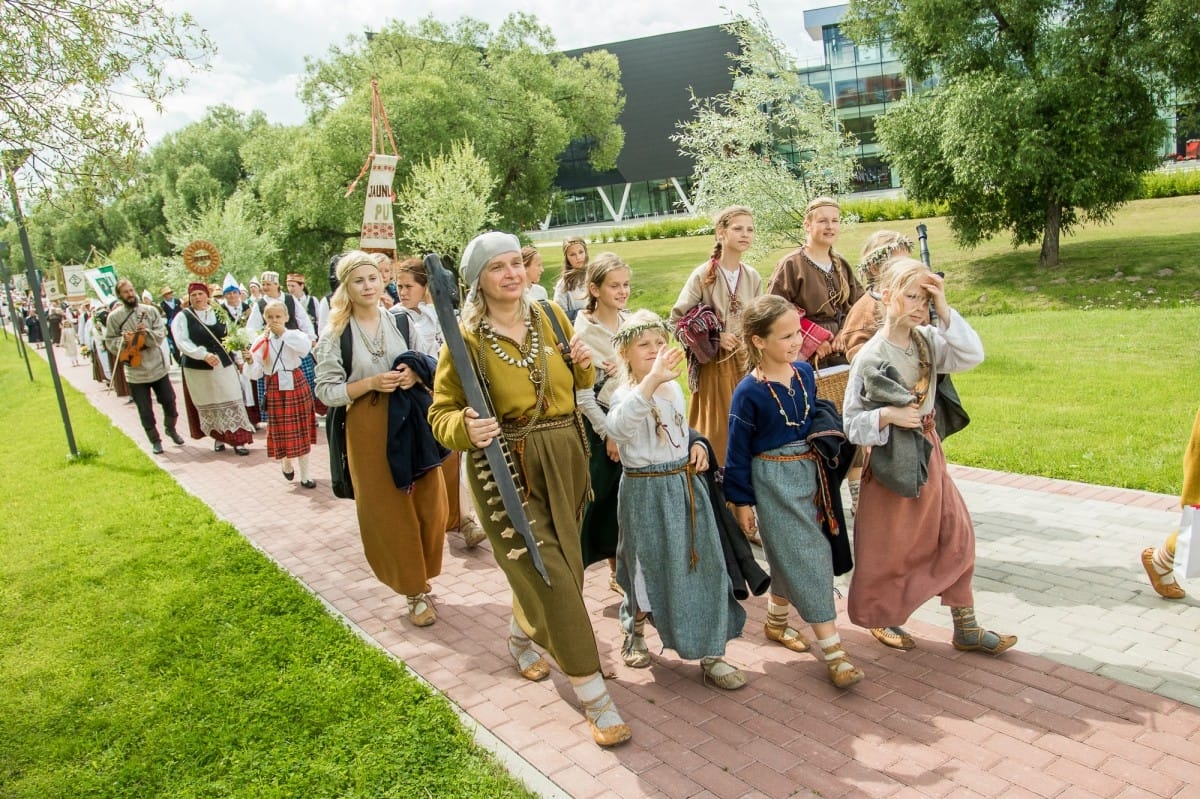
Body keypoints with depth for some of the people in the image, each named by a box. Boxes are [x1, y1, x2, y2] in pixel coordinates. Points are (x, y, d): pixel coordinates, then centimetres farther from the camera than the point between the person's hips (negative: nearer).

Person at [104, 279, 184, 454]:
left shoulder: (150, 311, 0)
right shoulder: (114, 316, -2)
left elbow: (161, 334, -6)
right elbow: (110, 343, 0)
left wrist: (147, 333, -24)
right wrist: (124, 340, -18)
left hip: (158, 366, 1)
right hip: (135, 372, -1)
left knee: (169, 401, 10)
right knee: (145, 411, 5)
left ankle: (170, 428, 34)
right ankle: (155, 440, 19)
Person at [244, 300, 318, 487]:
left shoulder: (295, 335, -3)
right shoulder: (261, 341, -1)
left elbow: (305, 347, -27)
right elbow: (255, 374, -4)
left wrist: (283, 334, -20)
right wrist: (250, 362, -24)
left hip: (297, 385, 0)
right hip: (275, 389, 1)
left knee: (301, 430, 6)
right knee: (280, 430, 6)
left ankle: (304, 475, 17)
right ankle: (286, 463, 37)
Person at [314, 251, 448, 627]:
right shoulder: (335, 334, -4)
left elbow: (432, 366, 12)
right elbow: (326, 391, -5)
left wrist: (415, 374, -10)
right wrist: (371, 382, -17)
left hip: (412, 423, 3)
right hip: (369, 430, -2)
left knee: (429, 505, 6)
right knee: (390, 511, 4)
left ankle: (423, 576, 30)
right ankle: (414, 591, 19)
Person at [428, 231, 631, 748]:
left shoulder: (552, 316, 4)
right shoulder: (467, 337, -10)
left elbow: (577, 386, 16)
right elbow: (441, 414, -9)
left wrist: (584, 365, -6)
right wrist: (466, 428, -30)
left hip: (565, 458, 6)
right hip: (507, 468, -5)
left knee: (560, 566, 17)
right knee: (549, 574, -7)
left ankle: (521, 635, 48)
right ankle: (594, 695, 6)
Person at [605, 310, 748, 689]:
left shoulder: (674, 388, 8)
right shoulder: (626, 394, -16)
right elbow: (618, 428, -41)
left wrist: (697, 445, 3)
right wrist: (651, 380, -51)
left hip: (686, 486, 6)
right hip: (646, 491, -6)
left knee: (703, 566, 6)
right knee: (650, 569, 8)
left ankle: (711, 655, 18)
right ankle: (634, 633, 37)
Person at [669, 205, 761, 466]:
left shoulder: (753, 278, 6)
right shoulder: (703, 275, -8)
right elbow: (677, 320, -7)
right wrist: (715, 339, -14)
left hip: (746, 364, 4)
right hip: (714, 365, -4)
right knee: (717, 428, -1)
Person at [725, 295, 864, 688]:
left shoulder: (804, 372, 0)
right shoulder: (749, 392, -17)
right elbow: (738, 451, -10)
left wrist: (819, 471, 18)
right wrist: (741, 501, -7)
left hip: (807, 472, 6)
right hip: (773, 480, -6)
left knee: (792, 559, 16)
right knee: (808, 558, -5)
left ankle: (775, 620, 38)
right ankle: (833, 651, 2)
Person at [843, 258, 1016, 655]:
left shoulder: (928, 340, -1)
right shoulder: (870, 357, -15)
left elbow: (973, 355, -14)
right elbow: (851, 420, -12)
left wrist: (944, 311, -18)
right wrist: (887, 416, -29)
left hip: (928, 452, 6)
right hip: (892, 459, -6)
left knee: (956, 534, 9)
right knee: (888, 546, 7)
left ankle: (965, 627, 23)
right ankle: (882, 618, 32)